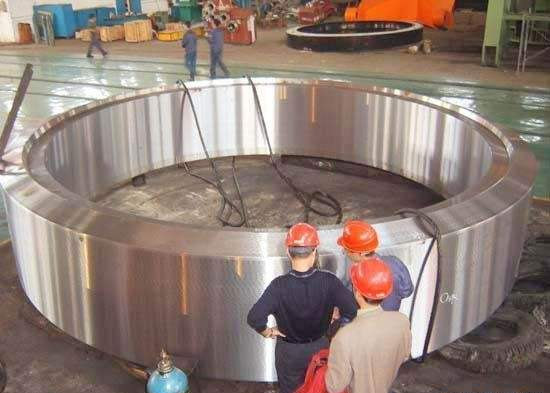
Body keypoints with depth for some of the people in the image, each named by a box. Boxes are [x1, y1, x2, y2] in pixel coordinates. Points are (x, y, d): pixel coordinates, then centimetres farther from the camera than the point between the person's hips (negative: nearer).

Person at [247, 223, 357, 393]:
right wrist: (332, 314, -5)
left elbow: (254, 318, -35)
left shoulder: (279, 286, -29)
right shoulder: (328, 281, -25)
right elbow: (354, 310, -25)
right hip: (319, 347, 1)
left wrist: (267, 332, -14)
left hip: (289, 351, -1)